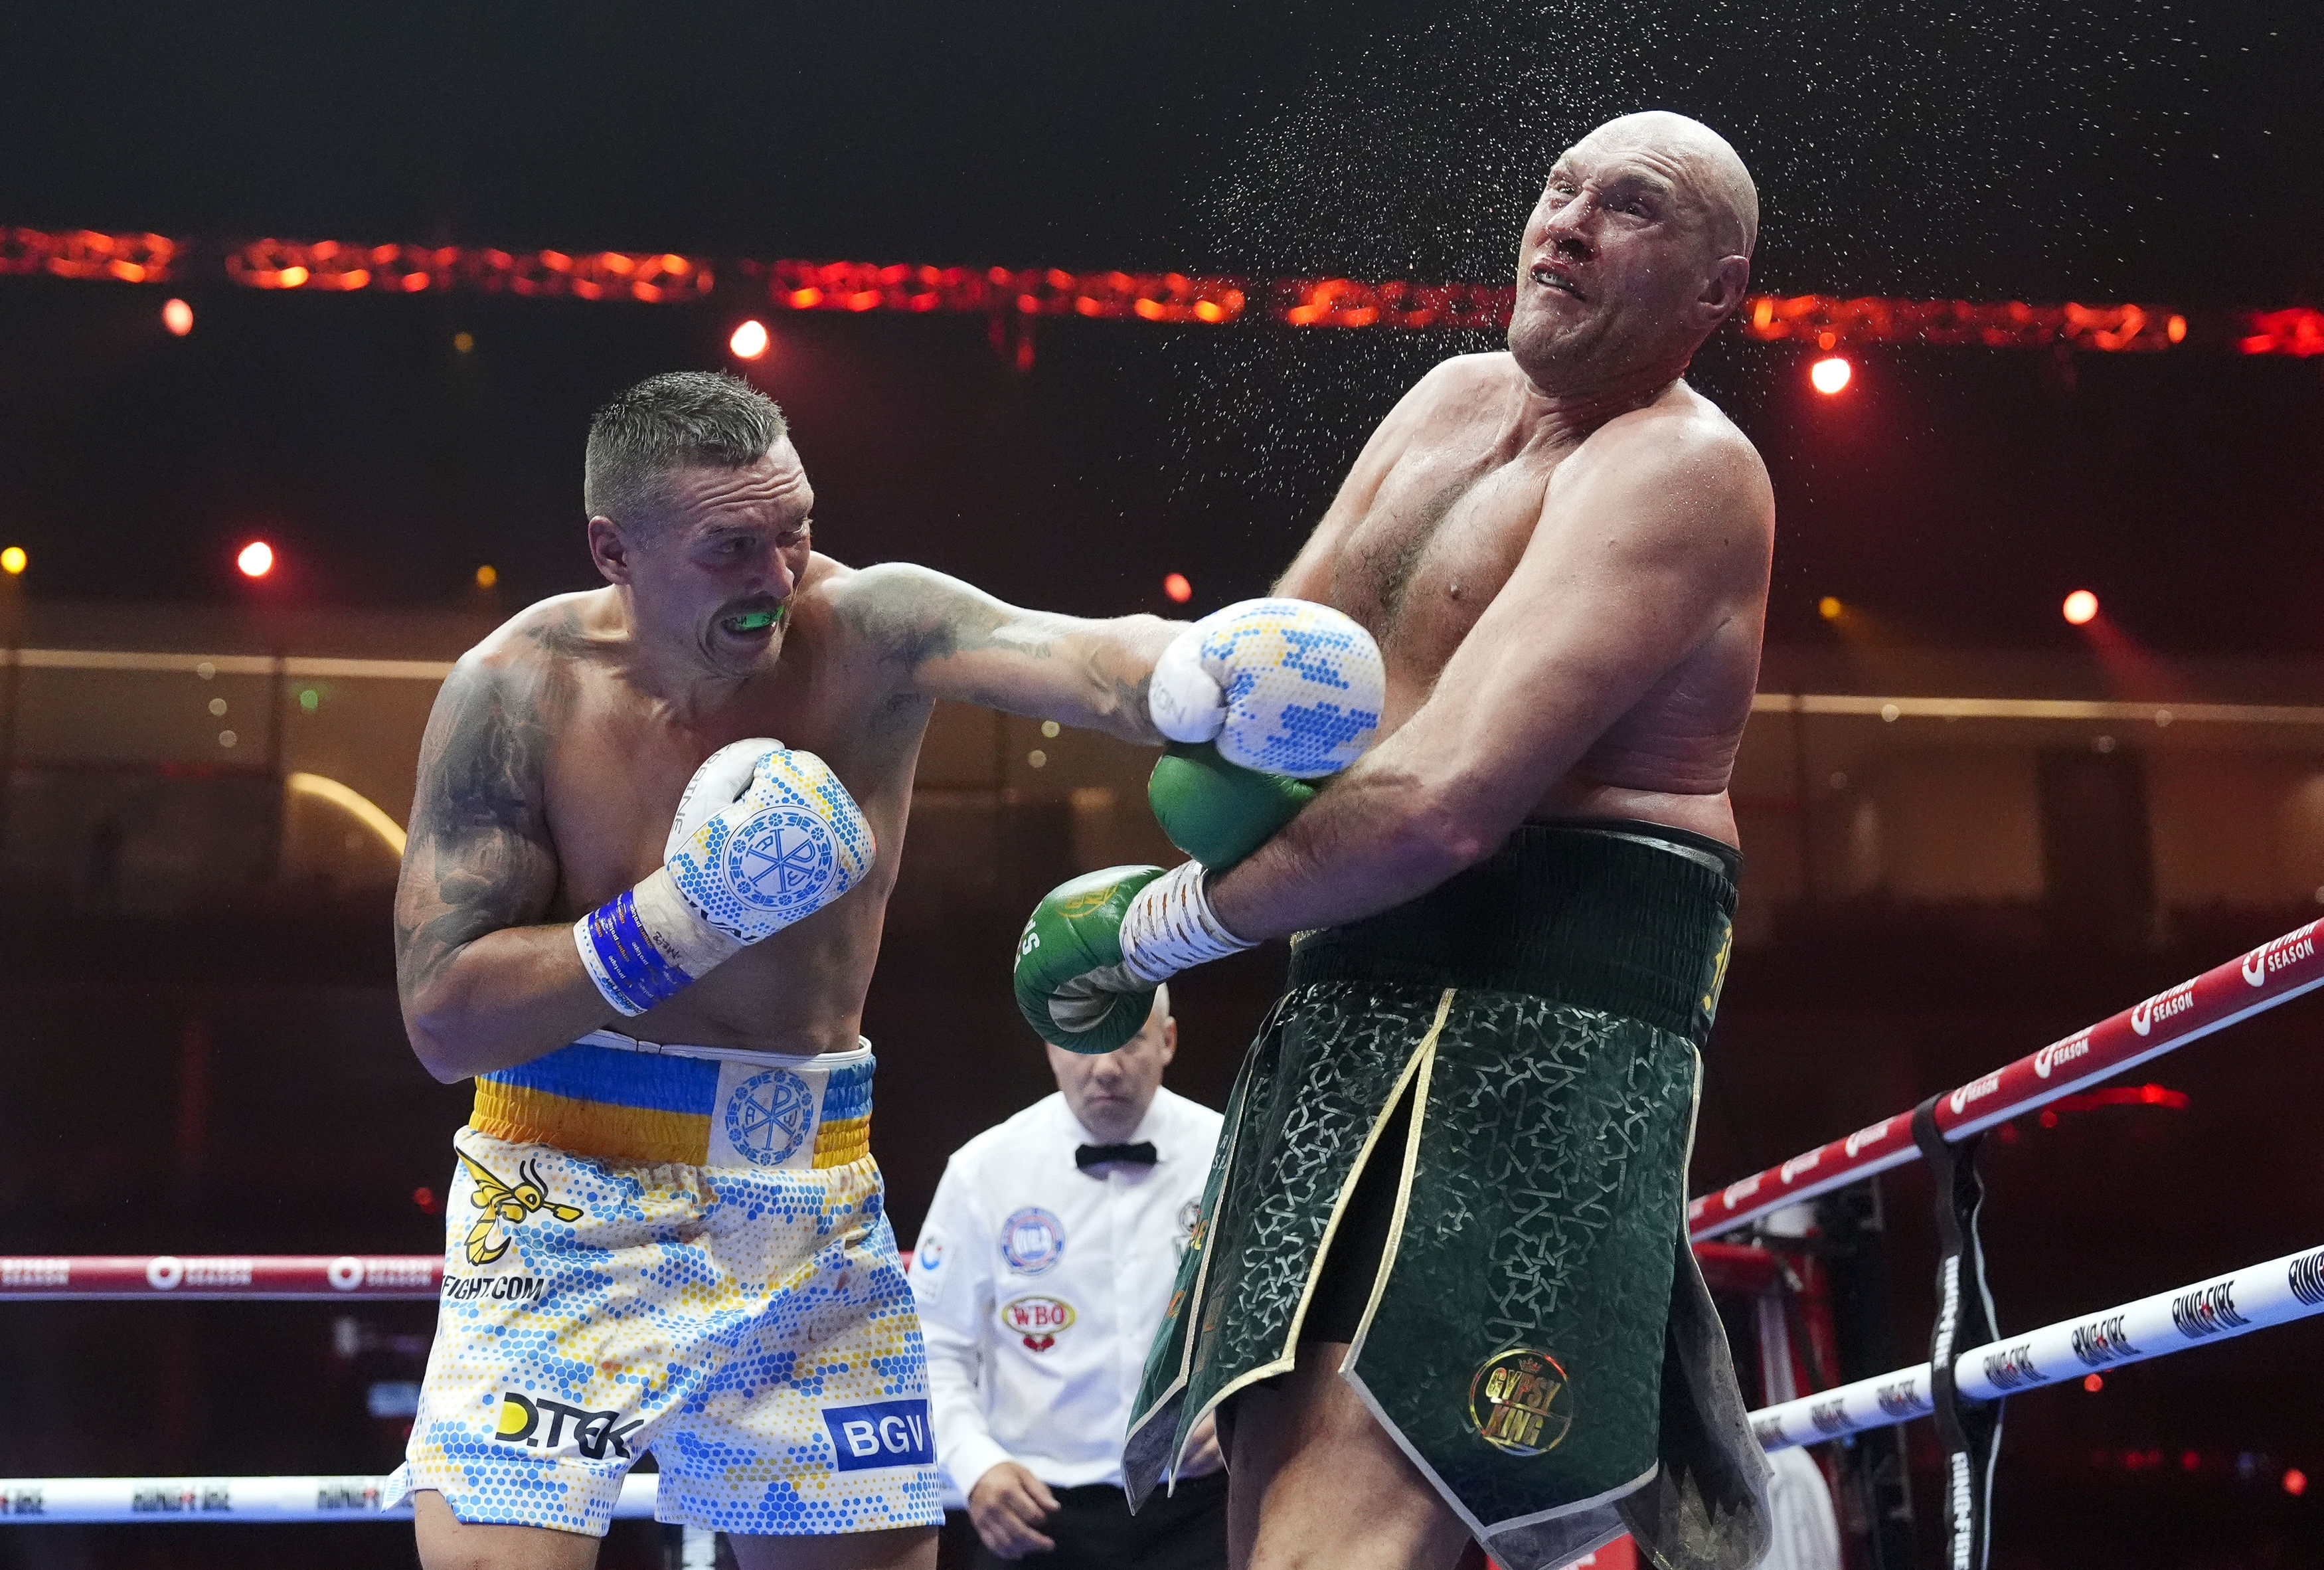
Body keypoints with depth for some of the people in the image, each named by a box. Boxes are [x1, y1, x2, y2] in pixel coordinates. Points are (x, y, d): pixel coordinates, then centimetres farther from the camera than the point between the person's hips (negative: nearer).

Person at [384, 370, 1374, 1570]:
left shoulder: (871, 630, -11)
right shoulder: (518, 692, -12)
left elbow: (1096, 664, -31)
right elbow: (440, 1020, -12)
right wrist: (679, 921, -21)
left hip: (812, 1200, 2)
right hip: (567, 1197, -2)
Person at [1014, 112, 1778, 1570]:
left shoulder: (1682, 466, -13)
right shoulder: (1455, 401, 15)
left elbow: (1447, 802, -23)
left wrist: (1159, 922, -11)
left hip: (1537, 1026, -9)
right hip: (1355, 1010, 9)